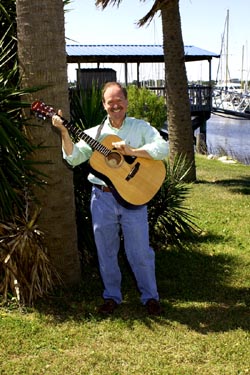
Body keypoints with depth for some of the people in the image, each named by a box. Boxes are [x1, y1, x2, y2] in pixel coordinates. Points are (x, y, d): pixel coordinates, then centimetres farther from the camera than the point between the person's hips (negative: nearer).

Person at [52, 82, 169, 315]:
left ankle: (150, 297, 22)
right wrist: (64, 132, -13)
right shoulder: (94, 133, 8)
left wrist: (131, 151, -21)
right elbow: (74, 158, -1)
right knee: (105, 250, 12)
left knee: (139, 251, 4)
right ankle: (112, 296, 29)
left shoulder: (141, 127, 3)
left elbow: (163, 148, -12)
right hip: (102, 197, 3)